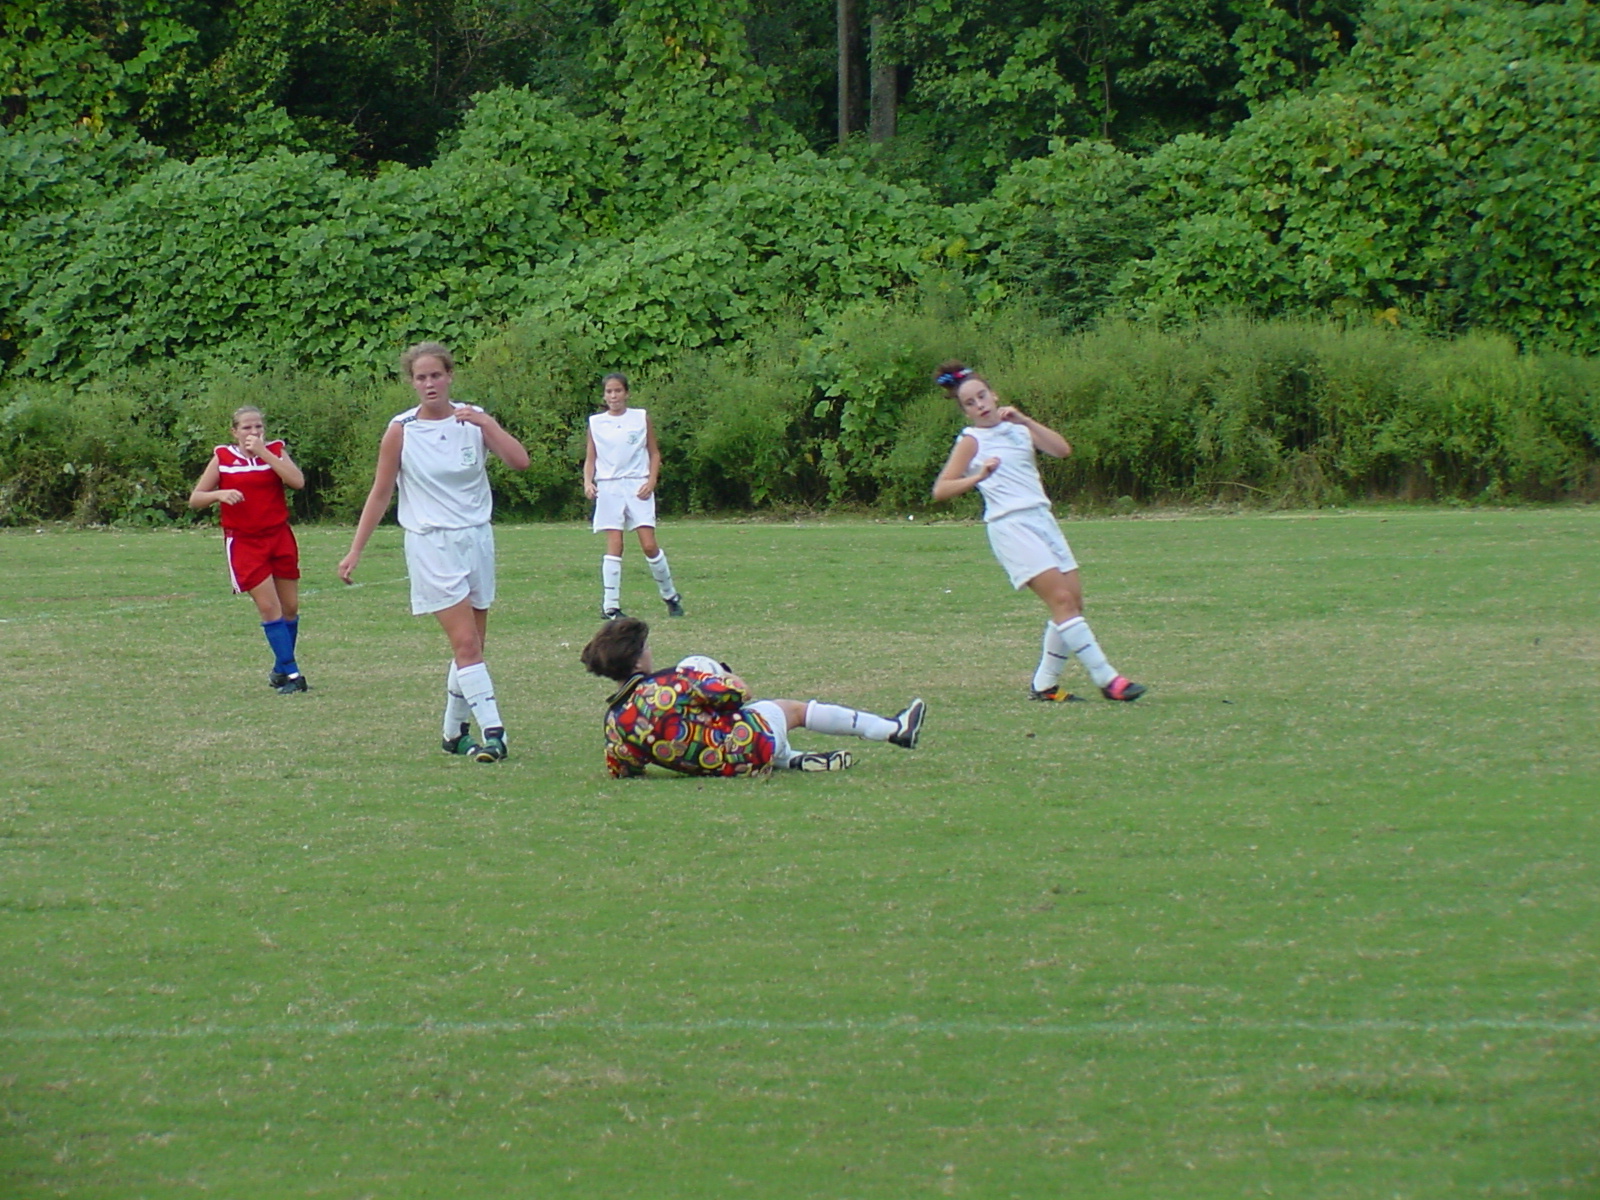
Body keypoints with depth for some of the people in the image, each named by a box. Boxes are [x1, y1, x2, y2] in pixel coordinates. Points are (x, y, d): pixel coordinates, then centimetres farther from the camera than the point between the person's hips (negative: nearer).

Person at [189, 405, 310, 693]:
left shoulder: (275, 451, 3)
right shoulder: (223, 458, 0)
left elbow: (297, 481, -16)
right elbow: (195, 499, 2)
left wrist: (262, 453, -17)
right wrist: (220, 494, -19)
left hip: (279, 537, 3)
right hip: (243, 541, -3)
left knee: (290, 607, 7)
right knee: (268, 606, -12)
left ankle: (281, 669, 25)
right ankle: (292, 674, -11)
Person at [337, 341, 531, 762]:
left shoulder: (475, 419, 2)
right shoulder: (401, 431, -4)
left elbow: (520, 461, -10)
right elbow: (380, 494, 2)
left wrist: (486, 424, -21)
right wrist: (355, 552, 0)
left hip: (477, 539, 4)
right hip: (431, 545, -4)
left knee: (471, 646, 8)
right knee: (466, 643, -13)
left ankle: (455, 733, 20)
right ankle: (492, 732, -18)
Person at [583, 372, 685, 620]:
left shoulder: (641, 418, 5)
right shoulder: (596, 423, 8)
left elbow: (654, 453, 9)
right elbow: (590, 459, 11)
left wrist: (652, 480, -6)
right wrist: (588, 482, -8)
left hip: (638, 486, -1)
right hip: (609, 487, 1)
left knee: (649, 545, -6)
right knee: (614, 546, -7)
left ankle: (670, 596, 13)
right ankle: (610, 605, -6)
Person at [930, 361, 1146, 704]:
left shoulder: (1018, 428, 16)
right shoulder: (972, 441, 1)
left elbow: (1062, 450, 1)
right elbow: (940, 490, -5)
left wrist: (1024, 419, -5)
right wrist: (979, 477, -20)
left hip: (1042, 518, 7)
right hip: (1010, 525, -7)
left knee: (1073, 601, 1)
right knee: (1062, 599, -16)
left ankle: (1044, 685, 10)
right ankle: (1105, 679, -18)